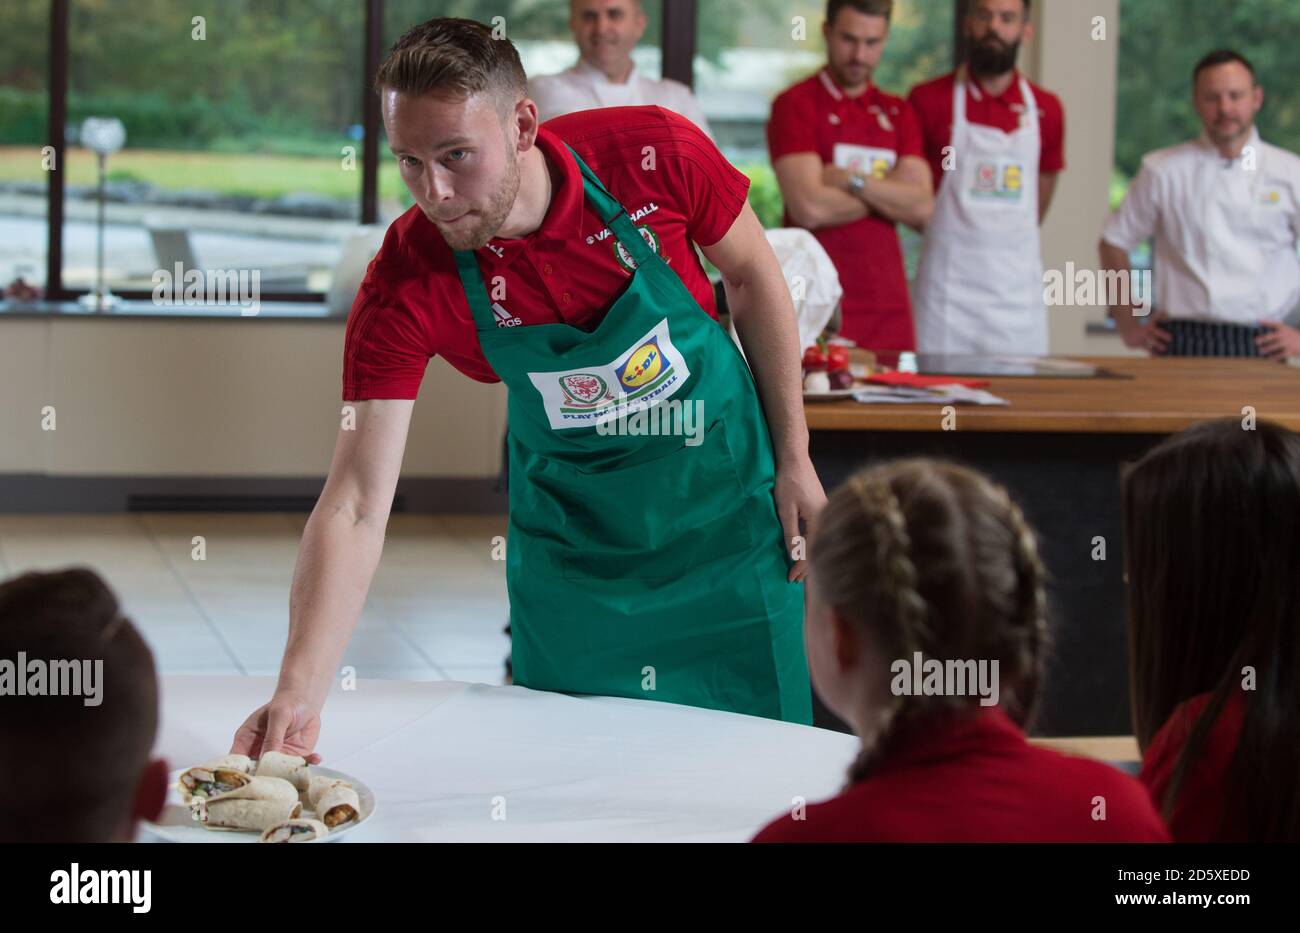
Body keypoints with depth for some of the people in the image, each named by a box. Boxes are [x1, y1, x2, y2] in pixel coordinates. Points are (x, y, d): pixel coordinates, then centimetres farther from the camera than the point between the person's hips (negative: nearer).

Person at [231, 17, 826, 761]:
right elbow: (357, 508, -27)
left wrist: (794, 462, -4)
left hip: (724, 496, 0)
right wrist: (299, 695, -37)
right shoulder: (407, 285, -26)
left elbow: (751, 276, -5)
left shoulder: (656, 155, -25)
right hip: (571, 527, 0)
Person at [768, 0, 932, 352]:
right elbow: (810, 208, -14)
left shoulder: (898, 114, 15)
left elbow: (921, 207, 0)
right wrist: (888, 195, -1)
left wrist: (851, 180, -12)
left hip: (889, 308, 5)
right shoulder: (796, 104, -2)